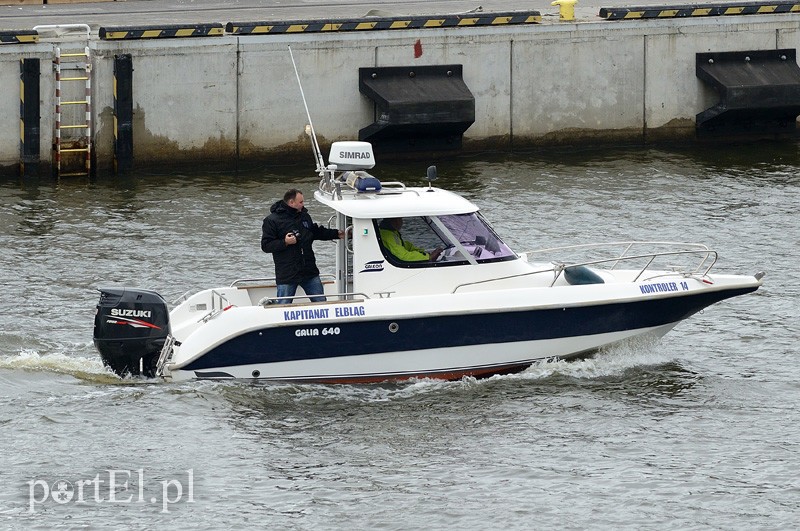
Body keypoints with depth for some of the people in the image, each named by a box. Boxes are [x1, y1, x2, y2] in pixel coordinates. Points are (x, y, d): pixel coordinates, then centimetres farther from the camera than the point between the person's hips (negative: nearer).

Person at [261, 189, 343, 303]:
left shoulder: (304, 216, 11)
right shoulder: (272, 220, -8)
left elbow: (315, 232, 28)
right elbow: (266, 246, -11)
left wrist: (337, 234, 24)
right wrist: (285, 242, -23)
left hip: (310, 271, 5)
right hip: (287, 275, -5)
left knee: (321, 303, 9)